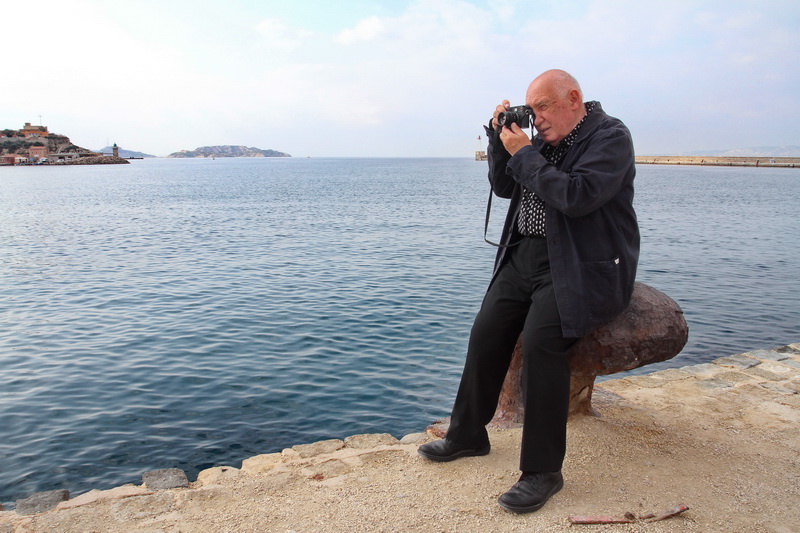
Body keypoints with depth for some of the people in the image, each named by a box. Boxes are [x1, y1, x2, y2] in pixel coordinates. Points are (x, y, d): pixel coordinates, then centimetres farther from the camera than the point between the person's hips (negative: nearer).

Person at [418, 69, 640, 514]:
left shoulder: (611, 136, -8)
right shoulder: (543, 138, 14)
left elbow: (577, 197, -22)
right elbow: (503, 187, 15)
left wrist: (523, 154, -15)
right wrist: (500, 138, 2)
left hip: (582, 266, -7)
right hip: (526, 255, 7)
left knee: (541, 339, -27)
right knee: (486, 332, -5)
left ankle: (543, 471, -13)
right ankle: (468, 435, 13)